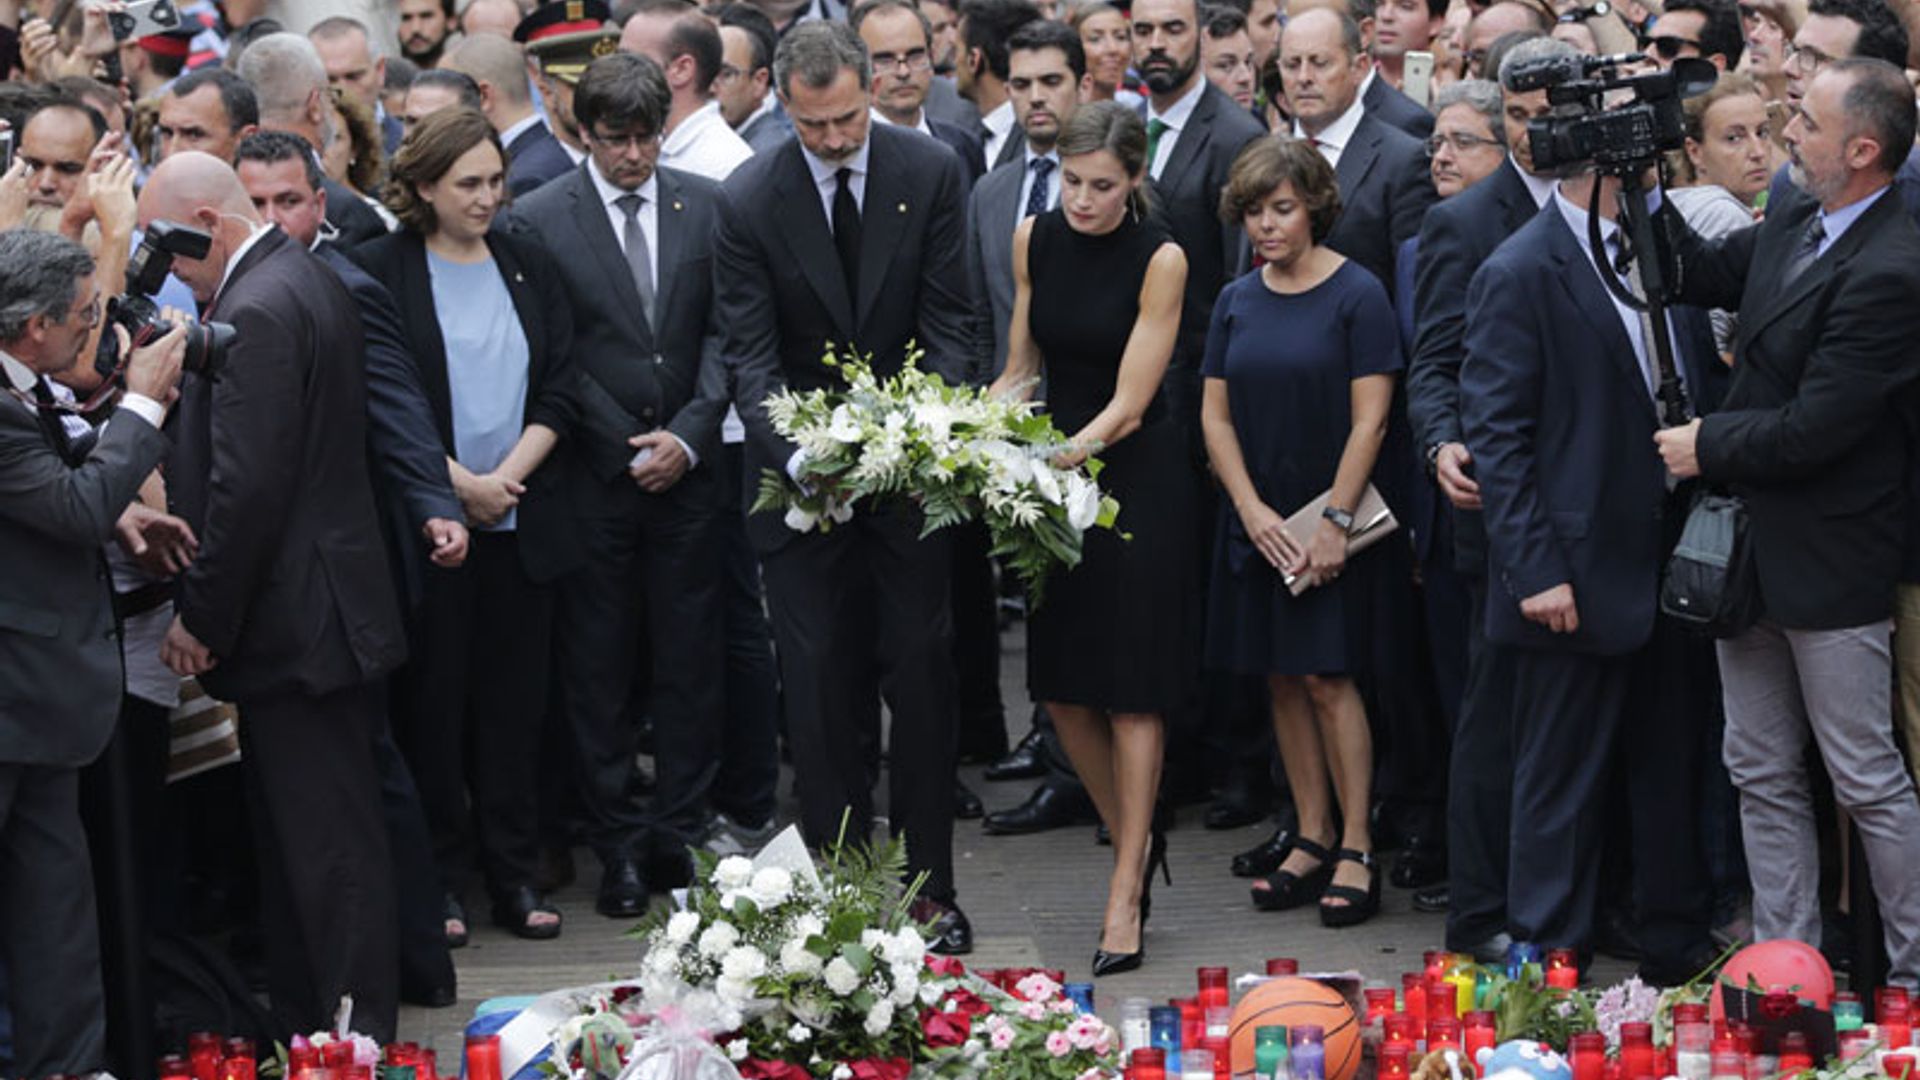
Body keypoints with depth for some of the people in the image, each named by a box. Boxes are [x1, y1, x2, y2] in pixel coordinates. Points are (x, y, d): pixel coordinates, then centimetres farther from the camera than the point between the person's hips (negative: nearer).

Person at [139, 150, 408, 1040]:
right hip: (327, 609, 10)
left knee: (327, 843, -2)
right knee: (316, 837, 16)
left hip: (297, 623, -10)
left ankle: (357, 1037, 5)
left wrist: (202, 621, -16)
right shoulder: (306, 280, 12)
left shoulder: (256, 313, -20)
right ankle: (300, 1019, 25)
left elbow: (246, 488, -23)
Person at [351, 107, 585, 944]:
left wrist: (509, 474, -7)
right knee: (433, 701, 1)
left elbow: (561, 389, 7)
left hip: (522, 522, 3)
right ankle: (438, 881, 9)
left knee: (513, 701, 5)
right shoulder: (382, 272, -2)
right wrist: (460, 482, -12)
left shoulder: (527, 266, 11)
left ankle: (514, 874, 12)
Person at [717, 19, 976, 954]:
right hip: (801, 471, 0)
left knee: (922, 674, 4)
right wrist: (792, 452, -25)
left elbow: (947, 324, -5)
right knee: (818, 684, 1)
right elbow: (750, 351, -9)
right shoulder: (748, 200, -8)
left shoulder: (932, 174, -5)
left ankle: (928, 886, 12)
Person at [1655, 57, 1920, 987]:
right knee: (1762, 773, 14)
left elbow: (1815, 427, -24)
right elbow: (1701, 275, 17)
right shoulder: (1792, 228, 4)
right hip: (1755, 548, 9)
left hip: (1829, 562, -9)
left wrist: (1708, 445, -11)